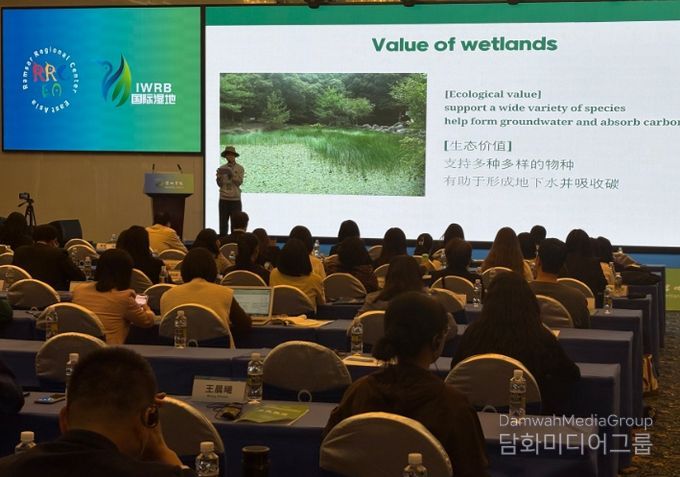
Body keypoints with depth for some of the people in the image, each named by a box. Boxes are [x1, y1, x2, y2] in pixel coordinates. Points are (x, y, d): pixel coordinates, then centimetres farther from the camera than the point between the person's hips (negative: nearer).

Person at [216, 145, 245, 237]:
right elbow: (220, 184, 5)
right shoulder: (222, 168, 7)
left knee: (235, 224, -3)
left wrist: (232, 174, -22)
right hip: (223, 199, 2)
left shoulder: (240, 168, 2)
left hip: (235, 199, -2)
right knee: (223, 223, 3)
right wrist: (218, 177, -15)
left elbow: (239, 182, -8)